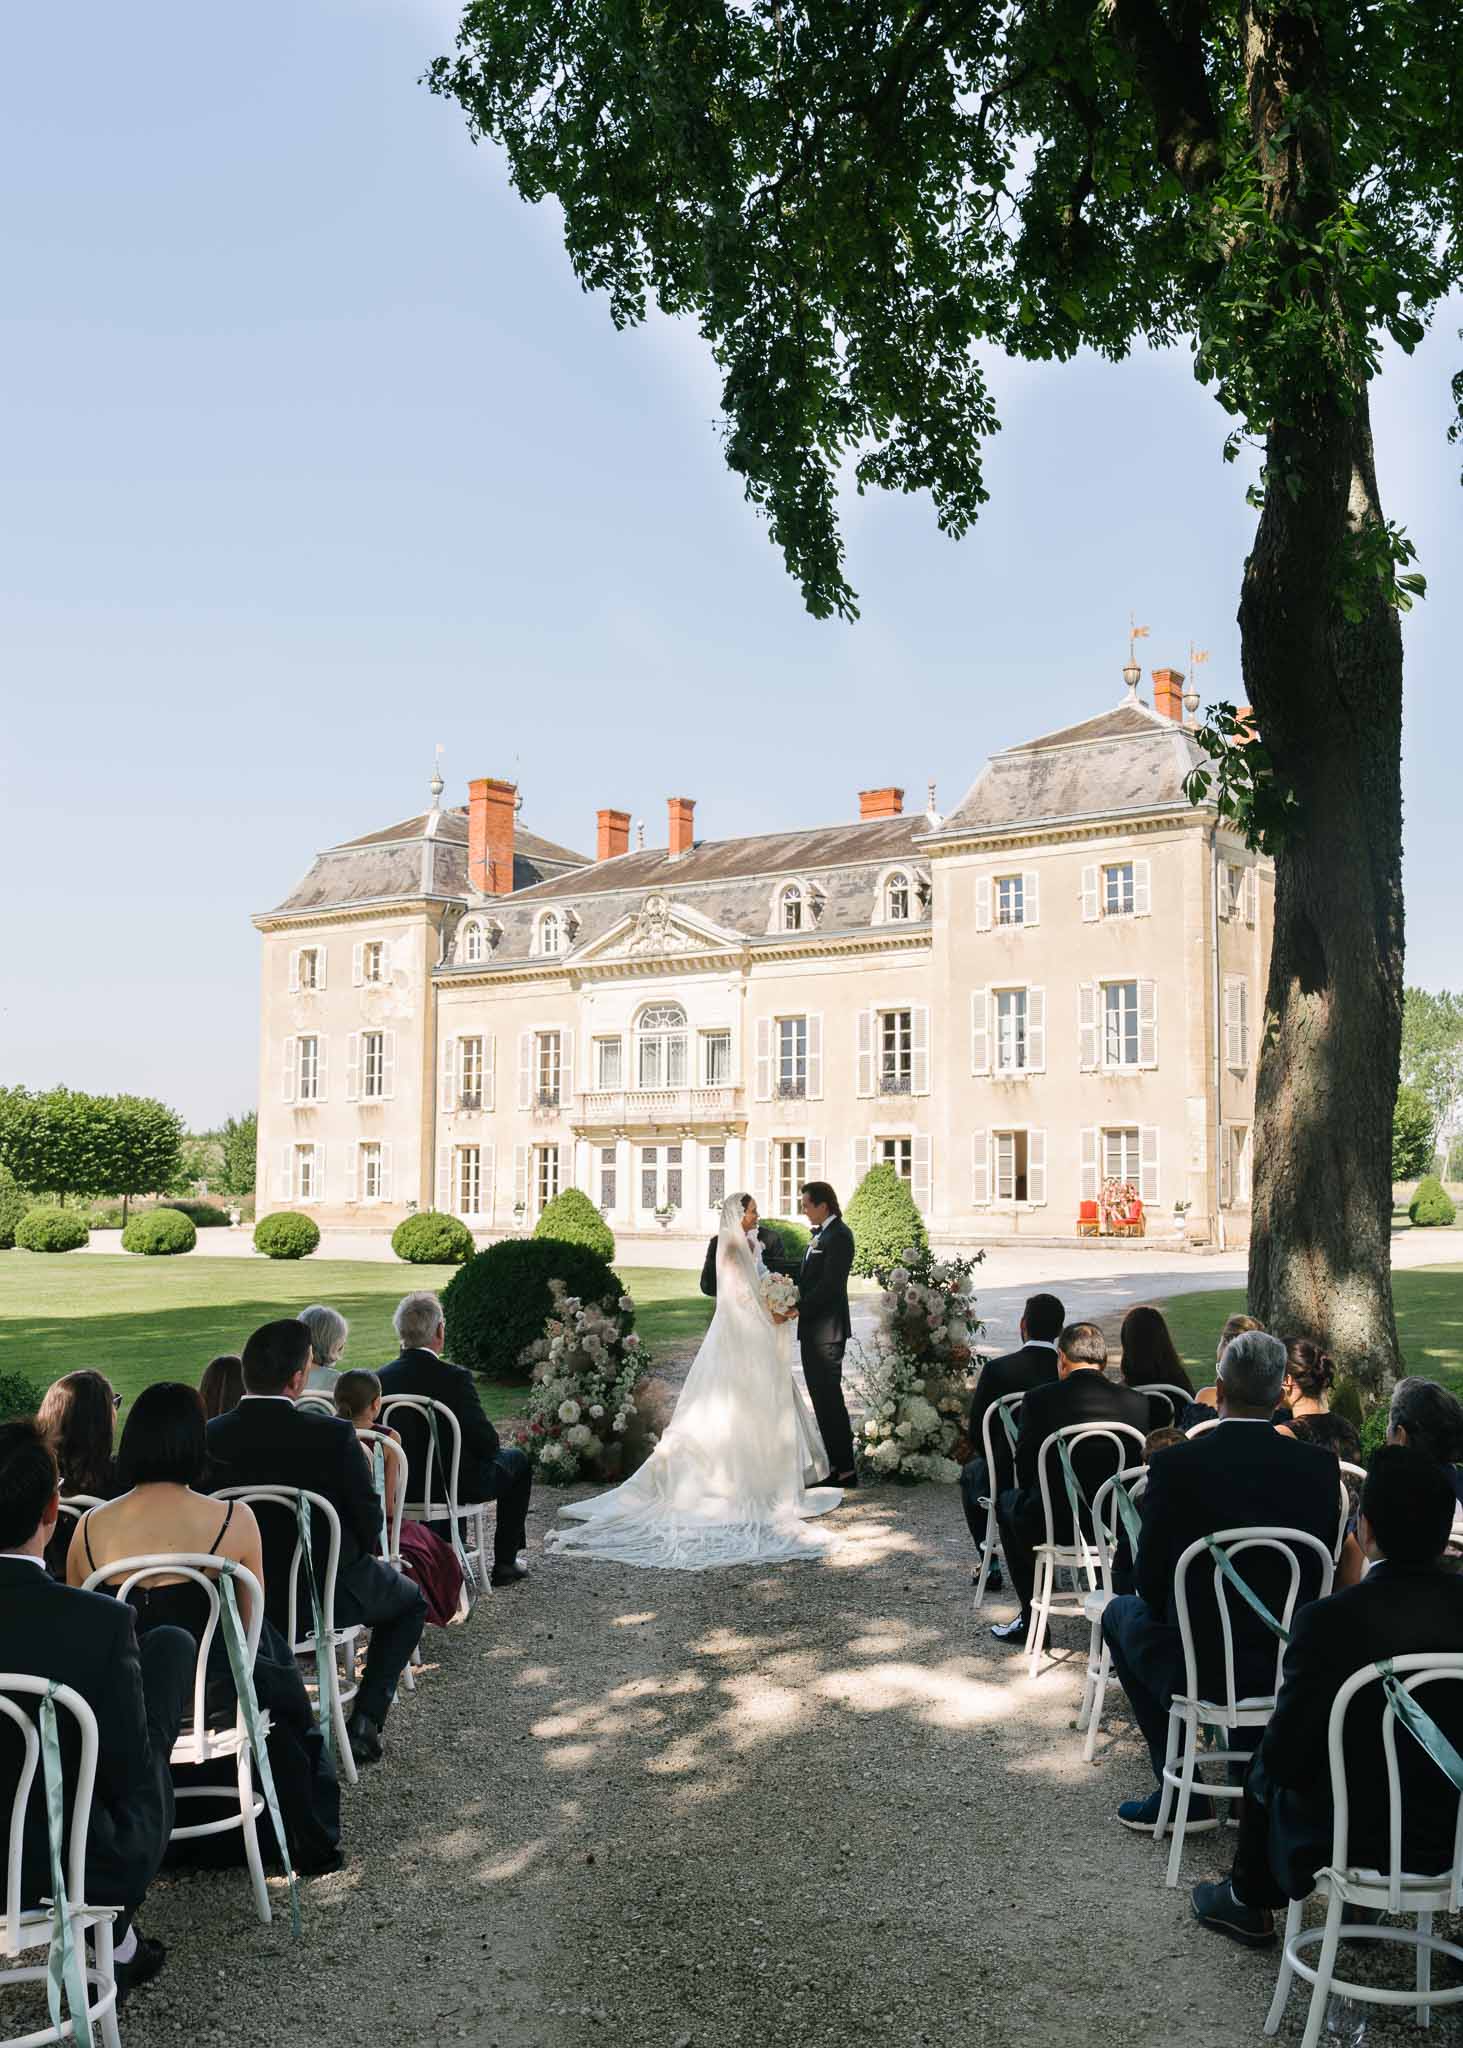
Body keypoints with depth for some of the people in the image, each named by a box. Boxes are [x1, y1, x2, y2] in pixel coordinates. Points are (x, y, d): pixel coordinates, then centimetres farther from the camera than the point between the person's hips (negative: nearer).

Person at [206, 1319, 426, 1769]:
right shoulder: (332, 1434, -24)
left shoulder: (211, 1436, -14)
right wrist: (357, 1552, 10)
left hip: (241, 1600, 4)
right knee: (411, 1601, 25)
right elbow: (369, 1522, -14)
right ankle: (364, 1721, 13)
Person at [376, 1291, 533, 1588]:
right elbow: (486, 1442, -18)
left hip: (399, 1486, 5)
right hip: (452, 1487, -5)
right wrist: (490, 1445, 5)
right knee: (517, 1462, 22)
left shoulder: (381, 1377, -9)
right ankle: (505, 1563, 25)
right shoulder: (454, 1377, -24)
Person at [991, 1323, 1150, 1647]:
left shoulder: (1039, 1399, -8)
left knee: (1009, 1501, 28)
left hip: (1057, 1525, -3)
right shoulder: (1137, 1402, -2)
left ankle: (1032, 1621, 28)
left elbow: (1024, 1472, -1)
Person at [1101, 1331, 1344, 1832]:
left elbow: (1150, 1580, -9)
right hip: (1297, 1669, 4)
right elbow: (1327, 1568, 4)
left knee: (1122, 1612, 27)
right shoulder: (1320, 1466, -7)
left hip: (1200, 1672, -4)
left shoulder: (1176, 1467, -17)